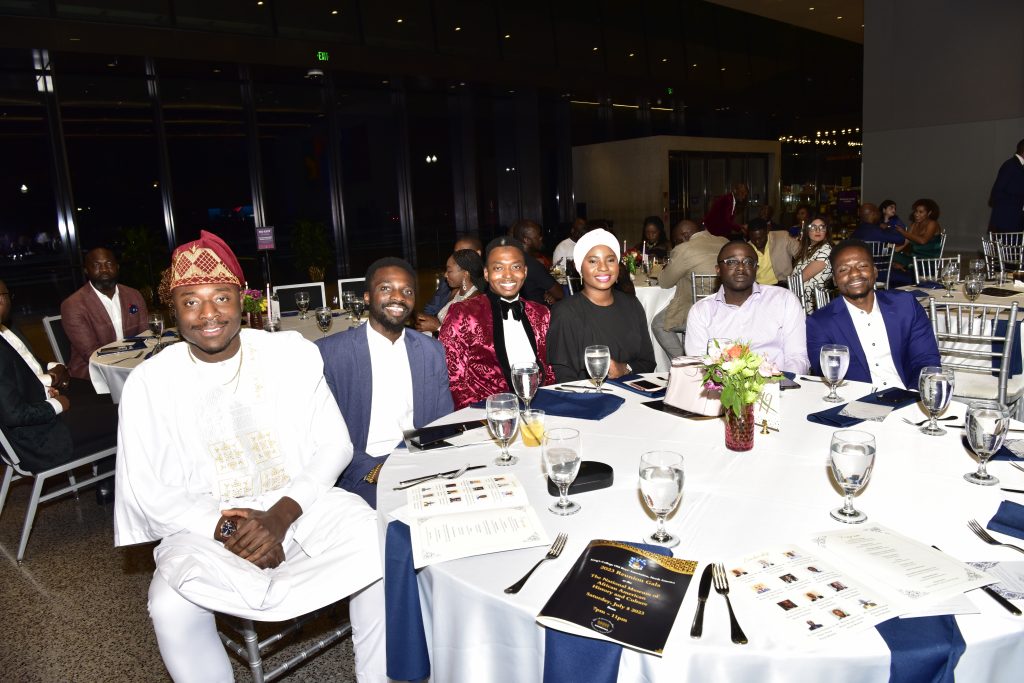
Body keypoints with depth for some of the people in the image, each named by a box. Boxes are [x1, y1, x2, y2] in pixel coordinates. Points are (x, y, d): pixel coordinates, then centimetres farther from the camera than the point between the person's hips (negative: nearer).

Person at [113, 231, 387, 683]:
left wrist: (281, 515, -16)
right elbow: (146, 492, -3)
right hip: (204, 524, 0)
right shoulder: (148, 383, -3)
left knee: (381, 547, -25)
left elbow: (335, 446, -2)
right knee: (171, 607, -29)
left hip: (301, 505, 0)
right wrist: (224, 529, -18)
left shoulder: (293, 353, -2)